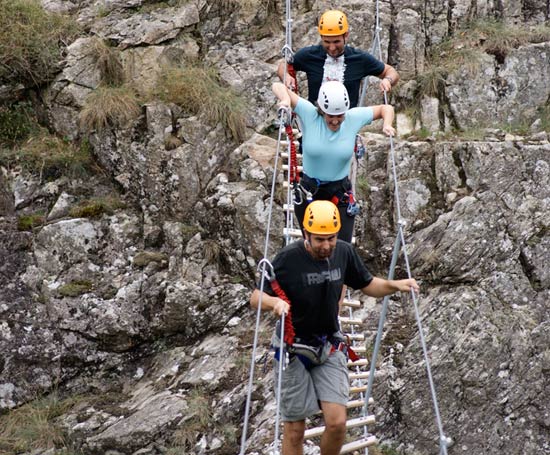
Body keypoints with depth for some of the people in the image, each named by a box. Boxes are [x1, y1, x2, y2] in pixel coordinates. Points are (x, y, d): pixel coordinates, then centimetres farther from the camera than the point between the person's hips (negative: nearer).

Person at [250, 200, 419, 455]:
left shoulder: (344, 252, -5)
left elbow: (367, 285, 10)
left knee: (337, 423, -9)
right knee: (295, 430, 3)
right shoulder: (289, 258, -19)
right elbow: (256, 298, -16)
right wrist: (275, 302, -37)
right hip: (294, 346, -3)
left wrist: (394, 285, -8)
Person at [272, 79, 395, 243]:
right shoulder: (309, 114, -14)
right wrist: (286, 99, -34)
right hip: (309, 193, 0)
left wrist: (387, 125, -13)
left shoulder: (354, 118, -9)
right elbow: (278, 86, -13)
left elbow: (385, 108, 6)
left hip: (340, 194, 0)